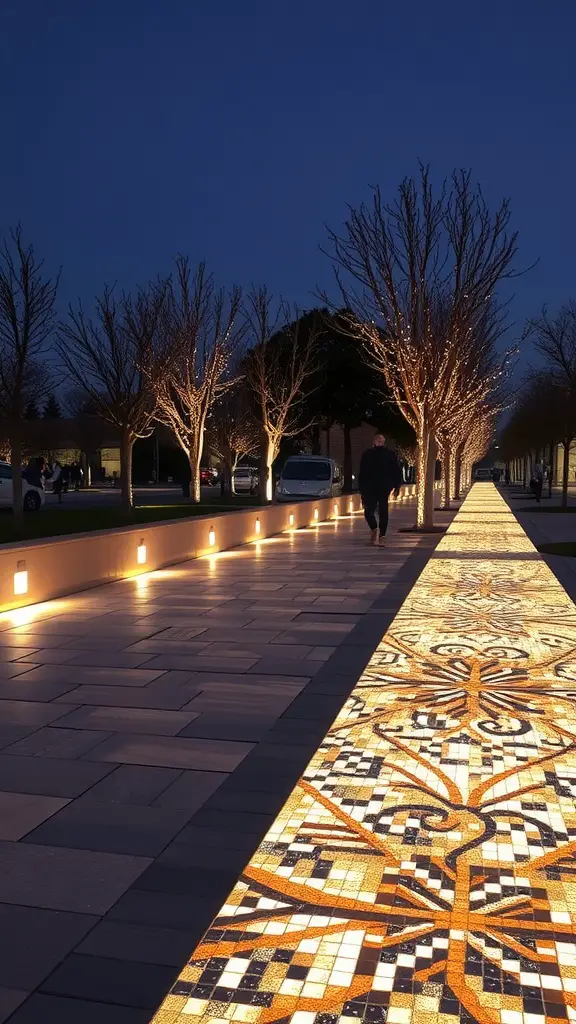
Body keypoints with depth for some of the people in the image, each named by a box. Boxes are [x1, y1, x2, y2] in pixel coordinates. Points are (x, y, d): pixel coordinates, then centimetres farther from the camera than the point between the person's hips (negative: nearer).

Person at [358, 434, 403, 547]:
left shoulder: (367, 454, -1)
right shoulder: (390, 454, 3)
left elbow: (362, 473, -3)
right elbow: (397, 471, 4)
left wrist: (361, 489, 1)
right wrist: (397, 486, 10)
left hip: (370, 488, -2)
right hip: (385, 488, 2)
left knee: (369, 510, 7)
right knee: (383, 511, 8)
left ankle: (375, 528, -19)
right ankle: (381, 536, 2)